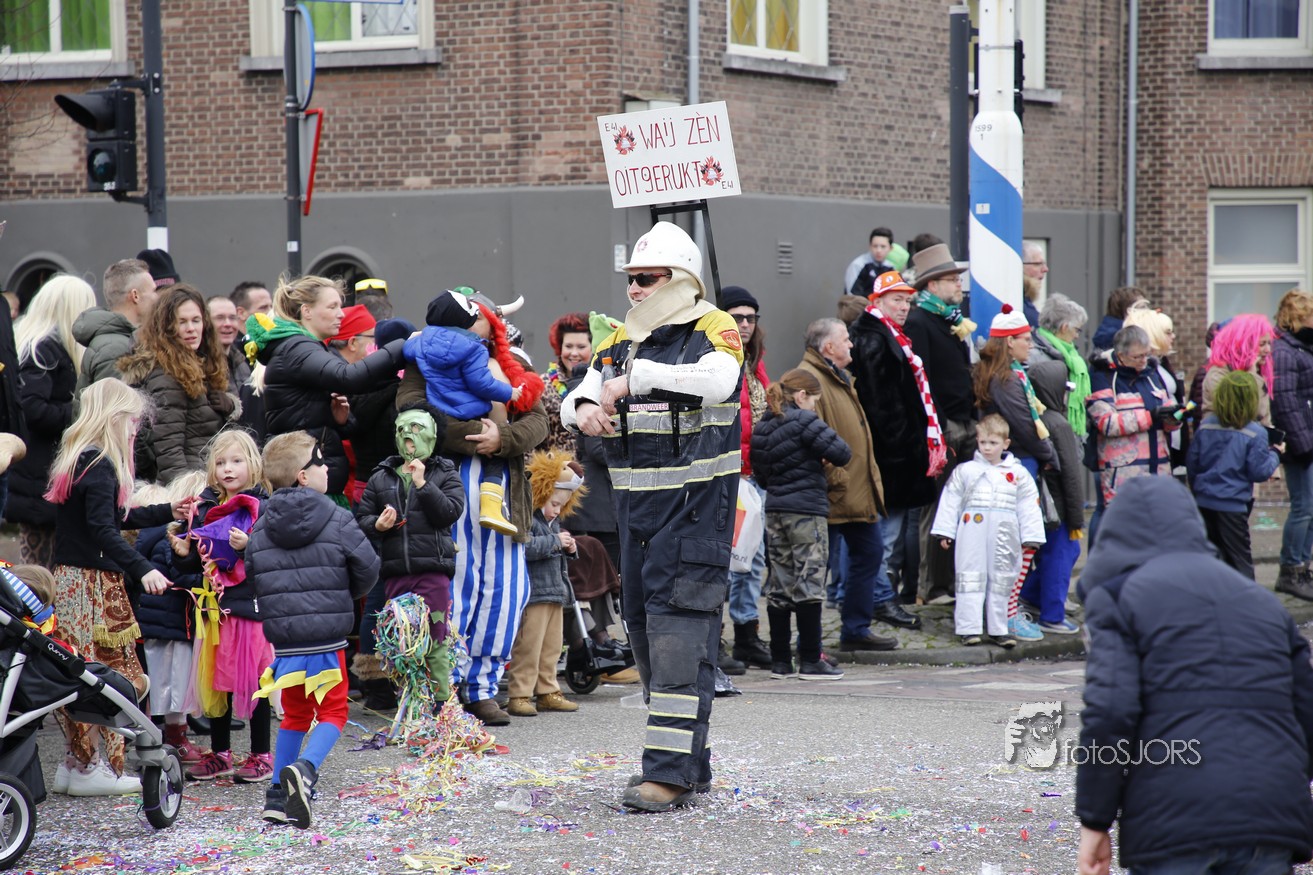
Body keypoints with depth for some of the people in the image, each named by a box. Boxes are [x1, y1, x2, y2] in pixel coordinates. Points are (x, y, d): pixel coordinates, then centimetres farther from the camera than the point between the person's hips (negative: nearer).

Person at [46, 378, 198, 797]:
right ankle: (90, 767, -1)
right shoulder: (100, 465, -14)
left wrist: (168, 512, 30)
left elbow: (115, 518, 24)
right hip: (93, 584, -10)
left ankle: (76, 762, 14)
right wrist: (142, 569, -31)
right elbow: (103, 530, -24)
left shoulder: (75, 460, 16)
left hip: (69, 579, 10)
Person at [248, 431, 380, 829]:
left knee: (295, 713, 21)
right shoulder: (337, 520, -8)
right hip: (327, 639, -4)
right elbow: (367, 569, -2)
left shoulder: (260, 529, 3)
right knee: (332, 711, 7)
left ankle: (277, 794, 17)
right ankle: (304, 768, -20)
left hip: (283, 641, 4)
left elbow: (253, 580, 9)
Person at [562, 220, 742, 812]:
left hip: (696, 504, -8)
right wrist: (584, 408, -10)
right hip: (636, 504, 8)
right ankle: (691, 762, 21)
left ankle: (671, 770, -15)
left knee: (681, 627, -13)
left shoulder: (714, 331, -6)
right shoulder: (621, 339, 15)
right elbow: (574, 400, 14)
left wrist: (634, 377, -30)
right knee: (644, 628, 11)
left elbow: (717, 380, -27)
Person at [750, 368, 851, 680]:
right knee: (809, 581, -3)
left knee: (779, 584, 10)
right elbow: (841, 453, -18)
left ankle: (780, 660, 12)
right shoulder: (804, 421, -12)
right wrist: (825, 457, 2)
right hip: (806, 508, -7)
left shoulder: (761, 429, 10)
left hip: (775, 510, 7)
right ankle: (810, 661, -1)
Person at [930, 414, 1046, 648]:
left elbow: (1029, 506, 7)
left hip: (1004, 537, 1)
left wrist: (1031, 538, 1)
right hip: (972, 534, -1)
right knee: (971, 579, -3)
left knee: (1002, 581, 7)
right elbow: (950, 501, 8)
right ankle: (969, 629, -2)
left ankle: (999, 629, 15)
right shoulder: (965, 471, 7)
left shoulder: (1018, 473, 8)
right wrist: (944, 532, 3)